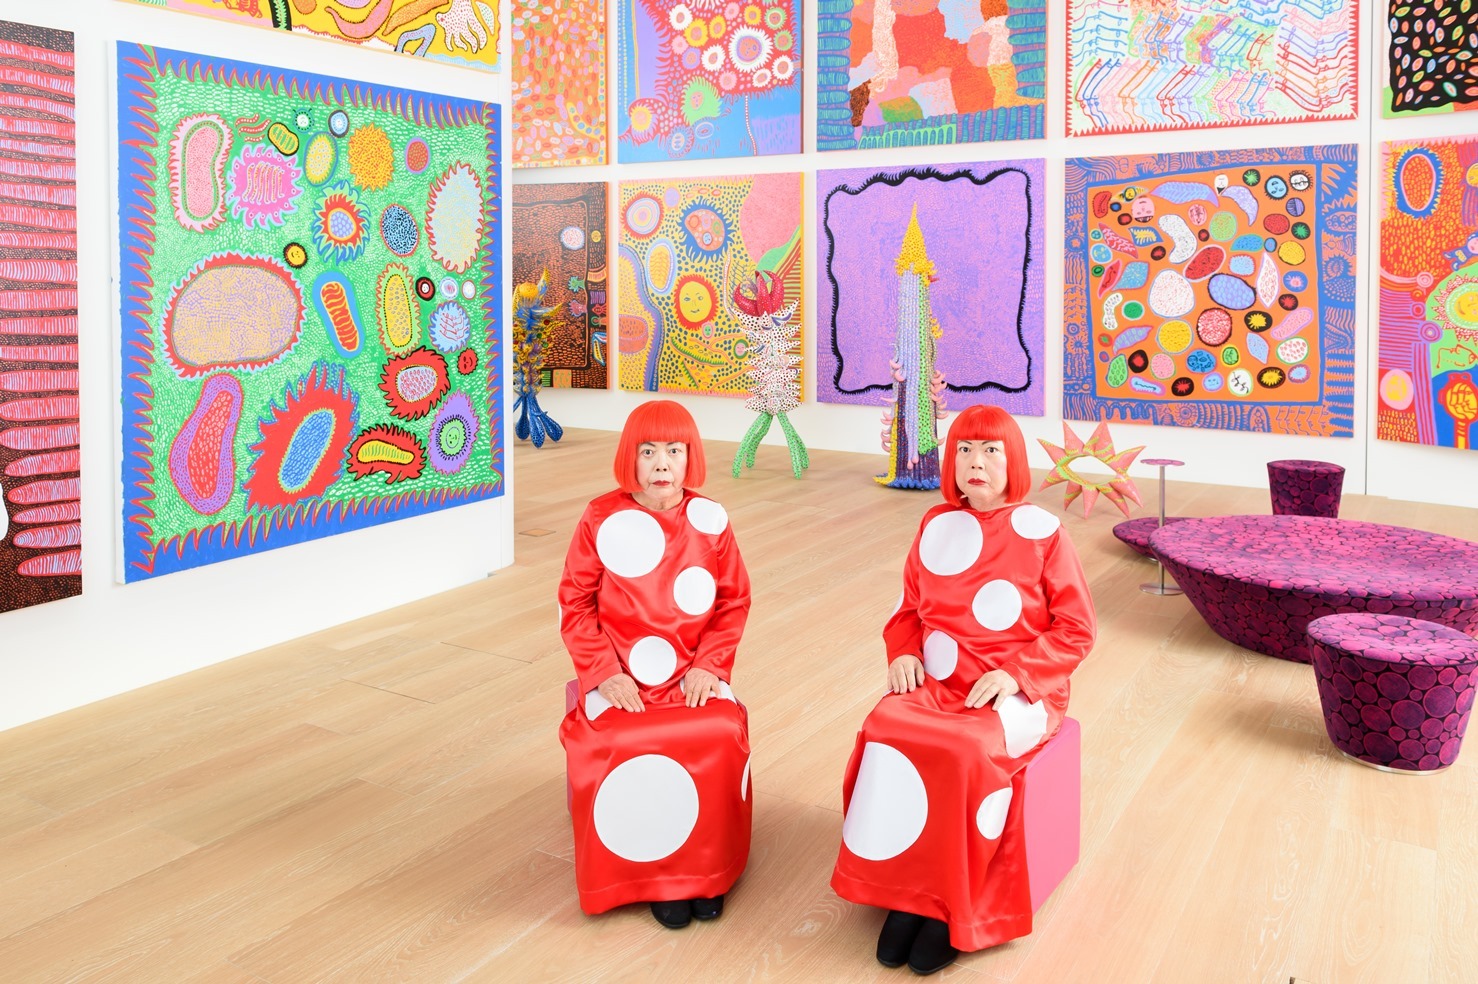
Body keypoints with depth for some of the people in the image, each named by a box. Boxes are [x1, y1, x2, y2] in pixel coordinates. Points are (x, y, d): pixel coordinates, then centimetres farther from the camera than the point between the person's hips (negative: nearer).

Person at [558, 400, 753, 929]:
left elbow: (734, 601, 5)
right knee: (618, 747, -28)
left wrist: (710, 666, -7)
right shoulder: (601, 519, -4)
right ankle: (654, 875, -5)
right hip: (622, 680, -1)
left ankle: (706, 870, -4)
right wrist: (603, 673, -10)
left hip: (693, 676, 1)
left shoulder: (711, 521, 1)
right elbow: (575, 604, -1)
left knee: (722, 734, -26)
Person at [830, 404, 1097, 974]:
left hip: (1018, 691, -4)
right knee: (884, 730, -26)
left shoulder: (1041, 532, -4)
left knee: (969, 750, -32)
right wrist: (903, 653, -4)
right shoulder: (936, 526, 8)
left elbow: (1077, 628, -3)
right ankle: (906, 890, -15)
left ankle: (956, 906, -13)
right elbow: (909, 609, 17)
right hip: (939, 682, 4)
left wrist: (1015, 674, -16)